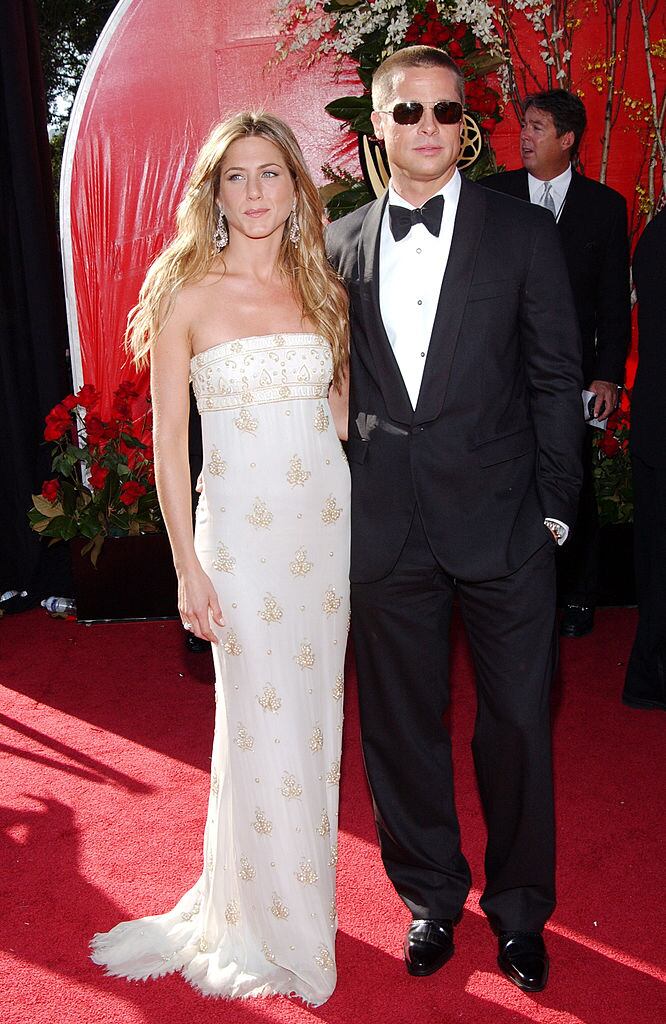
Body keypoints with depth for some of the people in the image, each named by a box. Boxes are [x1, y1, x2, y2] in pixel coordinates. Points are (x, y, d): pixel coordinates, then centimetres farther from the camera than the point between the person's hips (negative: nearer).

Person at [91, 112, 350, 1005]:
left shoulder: (321, 289, 7)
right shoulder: (187, 294, -4)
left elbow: (337, 410, 13)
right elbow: (168, 441, -4)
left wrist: (358, 523, 5)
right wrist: (189, 567, -8)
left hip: (328, 522, 4)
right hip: (241, 528, -3)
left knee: (315, 717, 13)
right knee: (261, 726, 5)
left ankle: (302, 896, 35)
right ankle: (265, 925, 28)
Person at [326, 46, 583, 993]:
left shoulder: (524, 232, 1)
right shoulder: (338, 245, 7)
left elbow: (555, 379, 1)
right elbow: (335, 386, 10)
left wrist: (554, 508, -3)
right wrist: (339, 505, 5)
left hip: (502, 523, -2)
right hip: (386, 530, 2)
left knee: (517, 723, 9)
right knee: (400, 723, 13)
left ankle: (519, 907, 32)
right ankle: (432, 896, 36)